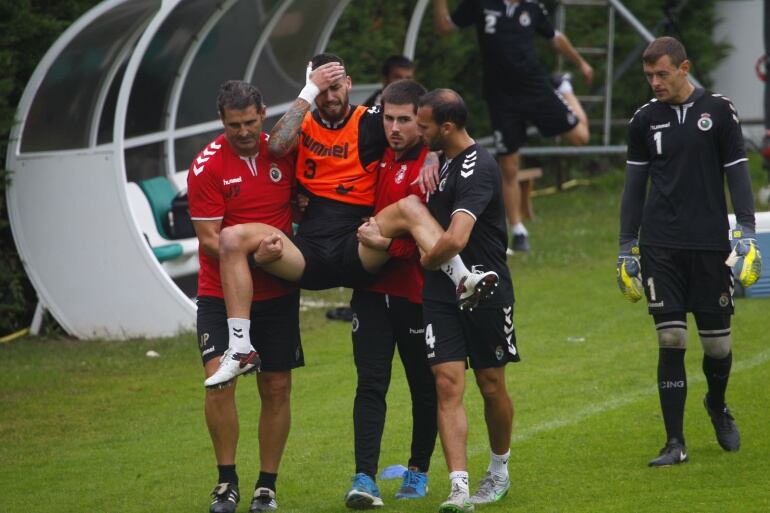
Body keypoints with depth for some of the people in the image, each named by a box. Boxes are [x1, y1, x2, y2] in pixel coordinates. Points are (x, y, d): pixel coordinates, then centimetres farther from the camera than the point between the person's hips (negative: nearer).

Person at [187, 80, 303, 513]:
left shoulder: (283, 152, 0)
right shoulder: (207, 166, -10)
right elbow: (209, 240, -11)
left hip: (278, 294, 3)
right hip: (221, 293, -3)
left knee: (277, 387, 3)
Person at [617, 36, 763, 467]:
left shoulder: (719, 112, 1)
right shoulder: (645, 120, 7)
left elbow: (737, 172, 2)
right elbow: (635, 184, 13)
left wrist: (747, 233, -7)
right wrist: (627, 246, 12)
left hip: (709, 244, -1)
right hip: (660, 245, 1)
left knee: (718, 341, 3)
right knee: (671, 341, -6)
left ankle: (717, 404, 36)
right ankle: (675, 443, -2)